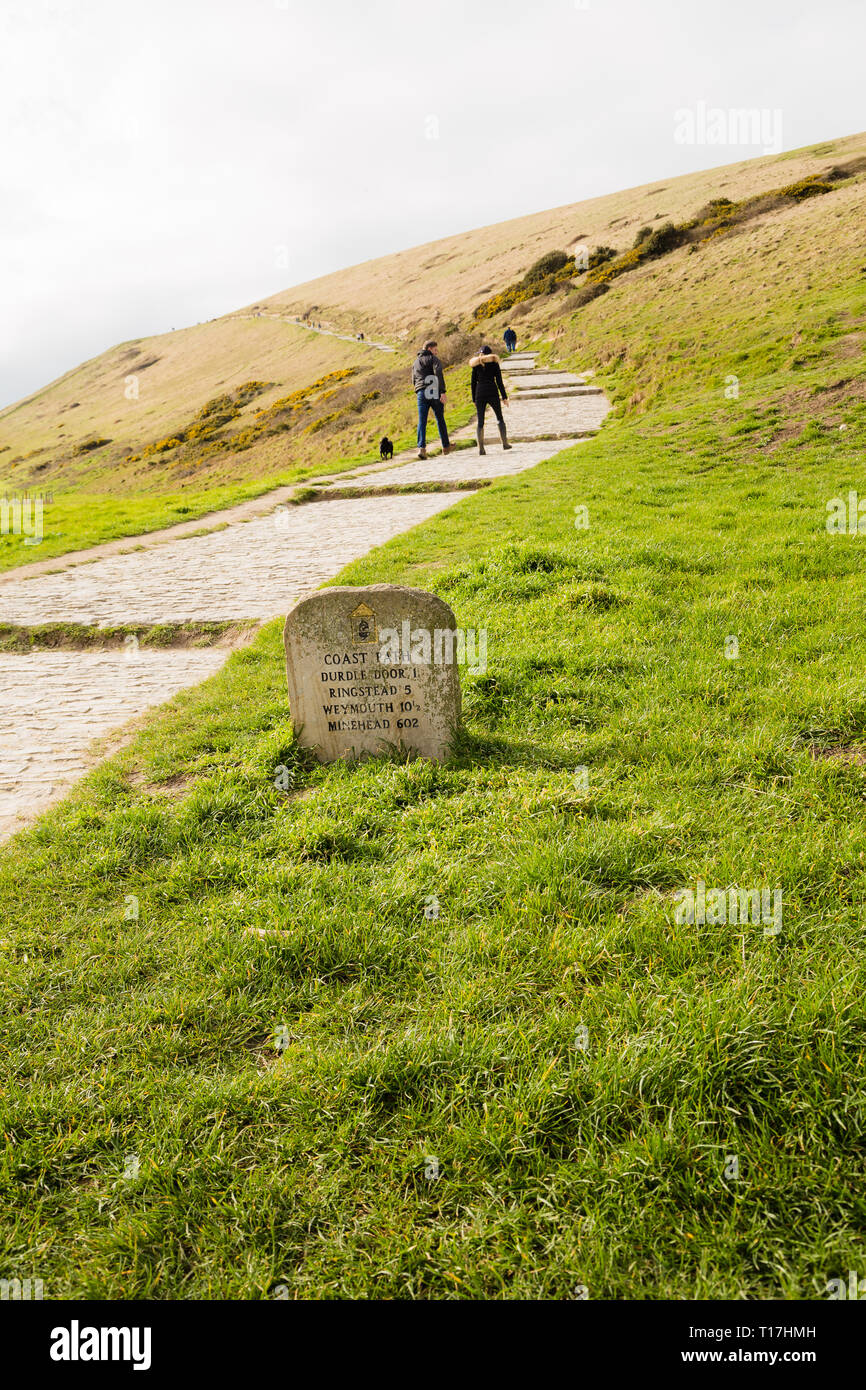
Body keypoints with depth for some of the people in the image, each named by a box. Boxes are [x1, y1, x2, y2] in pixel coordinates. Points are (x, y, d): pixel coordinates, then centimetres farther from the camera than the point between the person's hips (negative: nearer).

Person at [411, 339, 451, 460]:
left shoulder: (415, 362, 19)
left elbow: (414, 381, 21)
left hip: (421, 393, 3)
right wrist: (443, 392, -19)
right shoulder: (433, 358, 0)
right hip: (434, 393, -3)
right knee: (440, 420, 9)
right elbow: (439, 374, -15)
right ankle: (446, 446, 19)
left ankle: (421, 447, -21)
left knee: (422, 421, -3)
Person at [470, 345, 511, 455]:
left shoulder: (476, 365, 8)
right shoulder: (494, 363, 4)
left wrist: (474, 400, 13)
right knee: (500, 418, 16)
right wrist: (504, 397, 2)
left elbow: (473, 383, 8)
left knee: (480, 422, 4)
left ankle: (481, 448, -7)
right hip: (493, 393, -1)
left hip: (480, 393, 1)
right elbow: (499, 381, -1)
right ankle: (505, 443, 13)